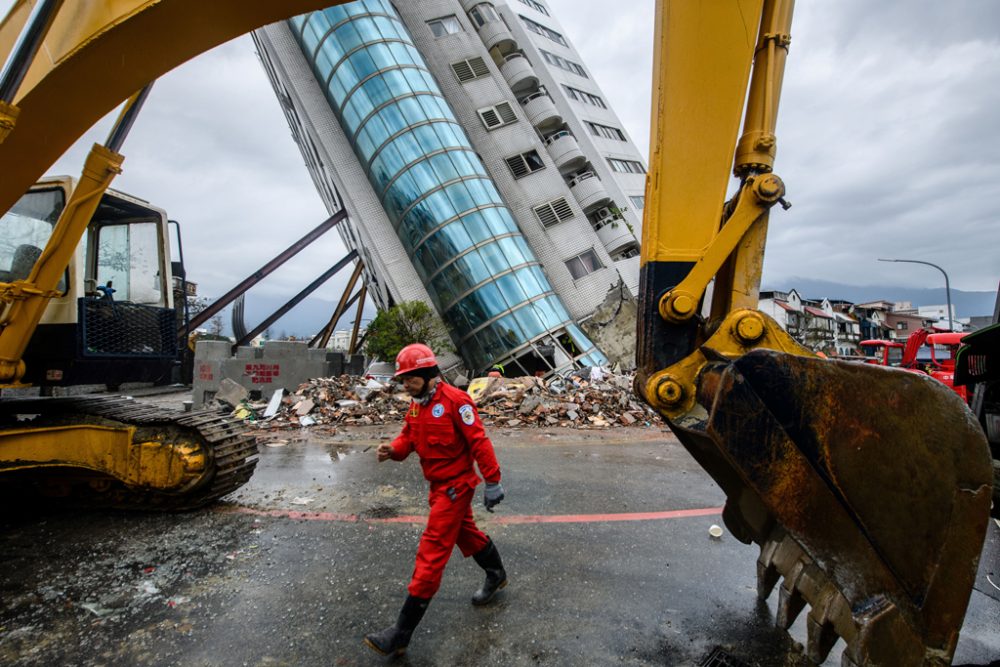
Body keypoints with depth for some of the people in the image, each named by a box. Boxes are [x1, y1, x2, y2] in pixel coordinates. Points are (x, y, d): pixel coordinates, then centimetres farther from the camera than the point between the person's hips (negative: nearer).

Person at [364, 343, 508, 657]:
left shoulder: (455, 400, -21)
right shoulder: (416, 404, 5)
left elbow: (479, 442, -21)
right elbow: (408, 437, 6)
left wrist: (492, 482, -20)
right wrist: (392, 449, -16)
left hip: (455, 486, -9)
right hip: (439, 484, 9)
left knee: (431, 553, -6)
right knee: (466, 533, 26)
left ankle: (401, 633, 1)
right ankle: (496, 576, 51)